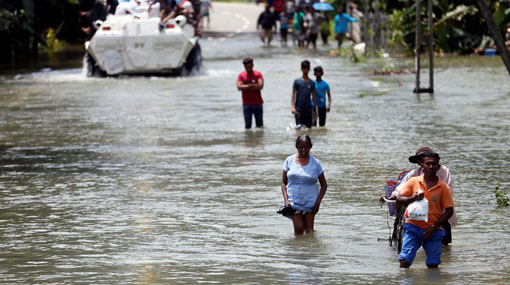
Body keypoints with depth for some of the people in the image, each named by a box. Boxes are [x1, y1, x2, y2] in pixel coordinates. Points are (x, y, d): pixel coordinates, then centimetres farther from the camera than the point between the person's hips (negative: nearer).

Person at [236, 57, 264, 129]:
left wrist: (246, 87, -13)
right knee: (247, 125, 0)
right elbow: (239, 87, -13)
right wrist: (253, 86, -14)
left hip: (257, 104, 0)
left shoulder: (258, 74, 1)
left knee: (260, 124, 3)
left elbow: (260, 86, -14)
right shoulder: (241, 75, 2)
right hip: (246, 104, 0)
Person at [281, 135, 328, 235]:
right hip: (294, 200, 0)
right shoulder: (289, 160, 2)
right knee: (299, 229, -11)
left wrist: (318, 203, -5)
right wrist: (286, 200, -7)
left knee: (309, 230, 1)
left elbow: (324, 185, 6)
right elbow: (283, 183, 6)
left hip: (310, 202, 0)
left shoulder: (315, 163, -1)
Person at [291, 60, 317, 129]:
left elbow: (314, 97, 13)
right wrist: (293, 107, -14)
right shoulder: (297, 81, 2)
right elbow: (293, 95, -1)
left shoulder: (312, 83, 9)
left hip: (308, 109, 3)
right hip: (299, 109, -3)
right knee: (299, 127, -9)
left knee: (308, 127, -1)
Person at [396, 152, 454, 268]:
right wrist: (413, 198, -18)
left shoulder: (443, 187, 2)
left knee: (433, 265, -3)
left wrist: (434, 227, -9)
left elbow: (449, 211, 1)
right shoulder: (413, 182, 5)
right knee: (404, 262, -13)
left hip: (433, 231, 0)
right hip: (413, 227, 0)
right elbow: (399, 199, 4)